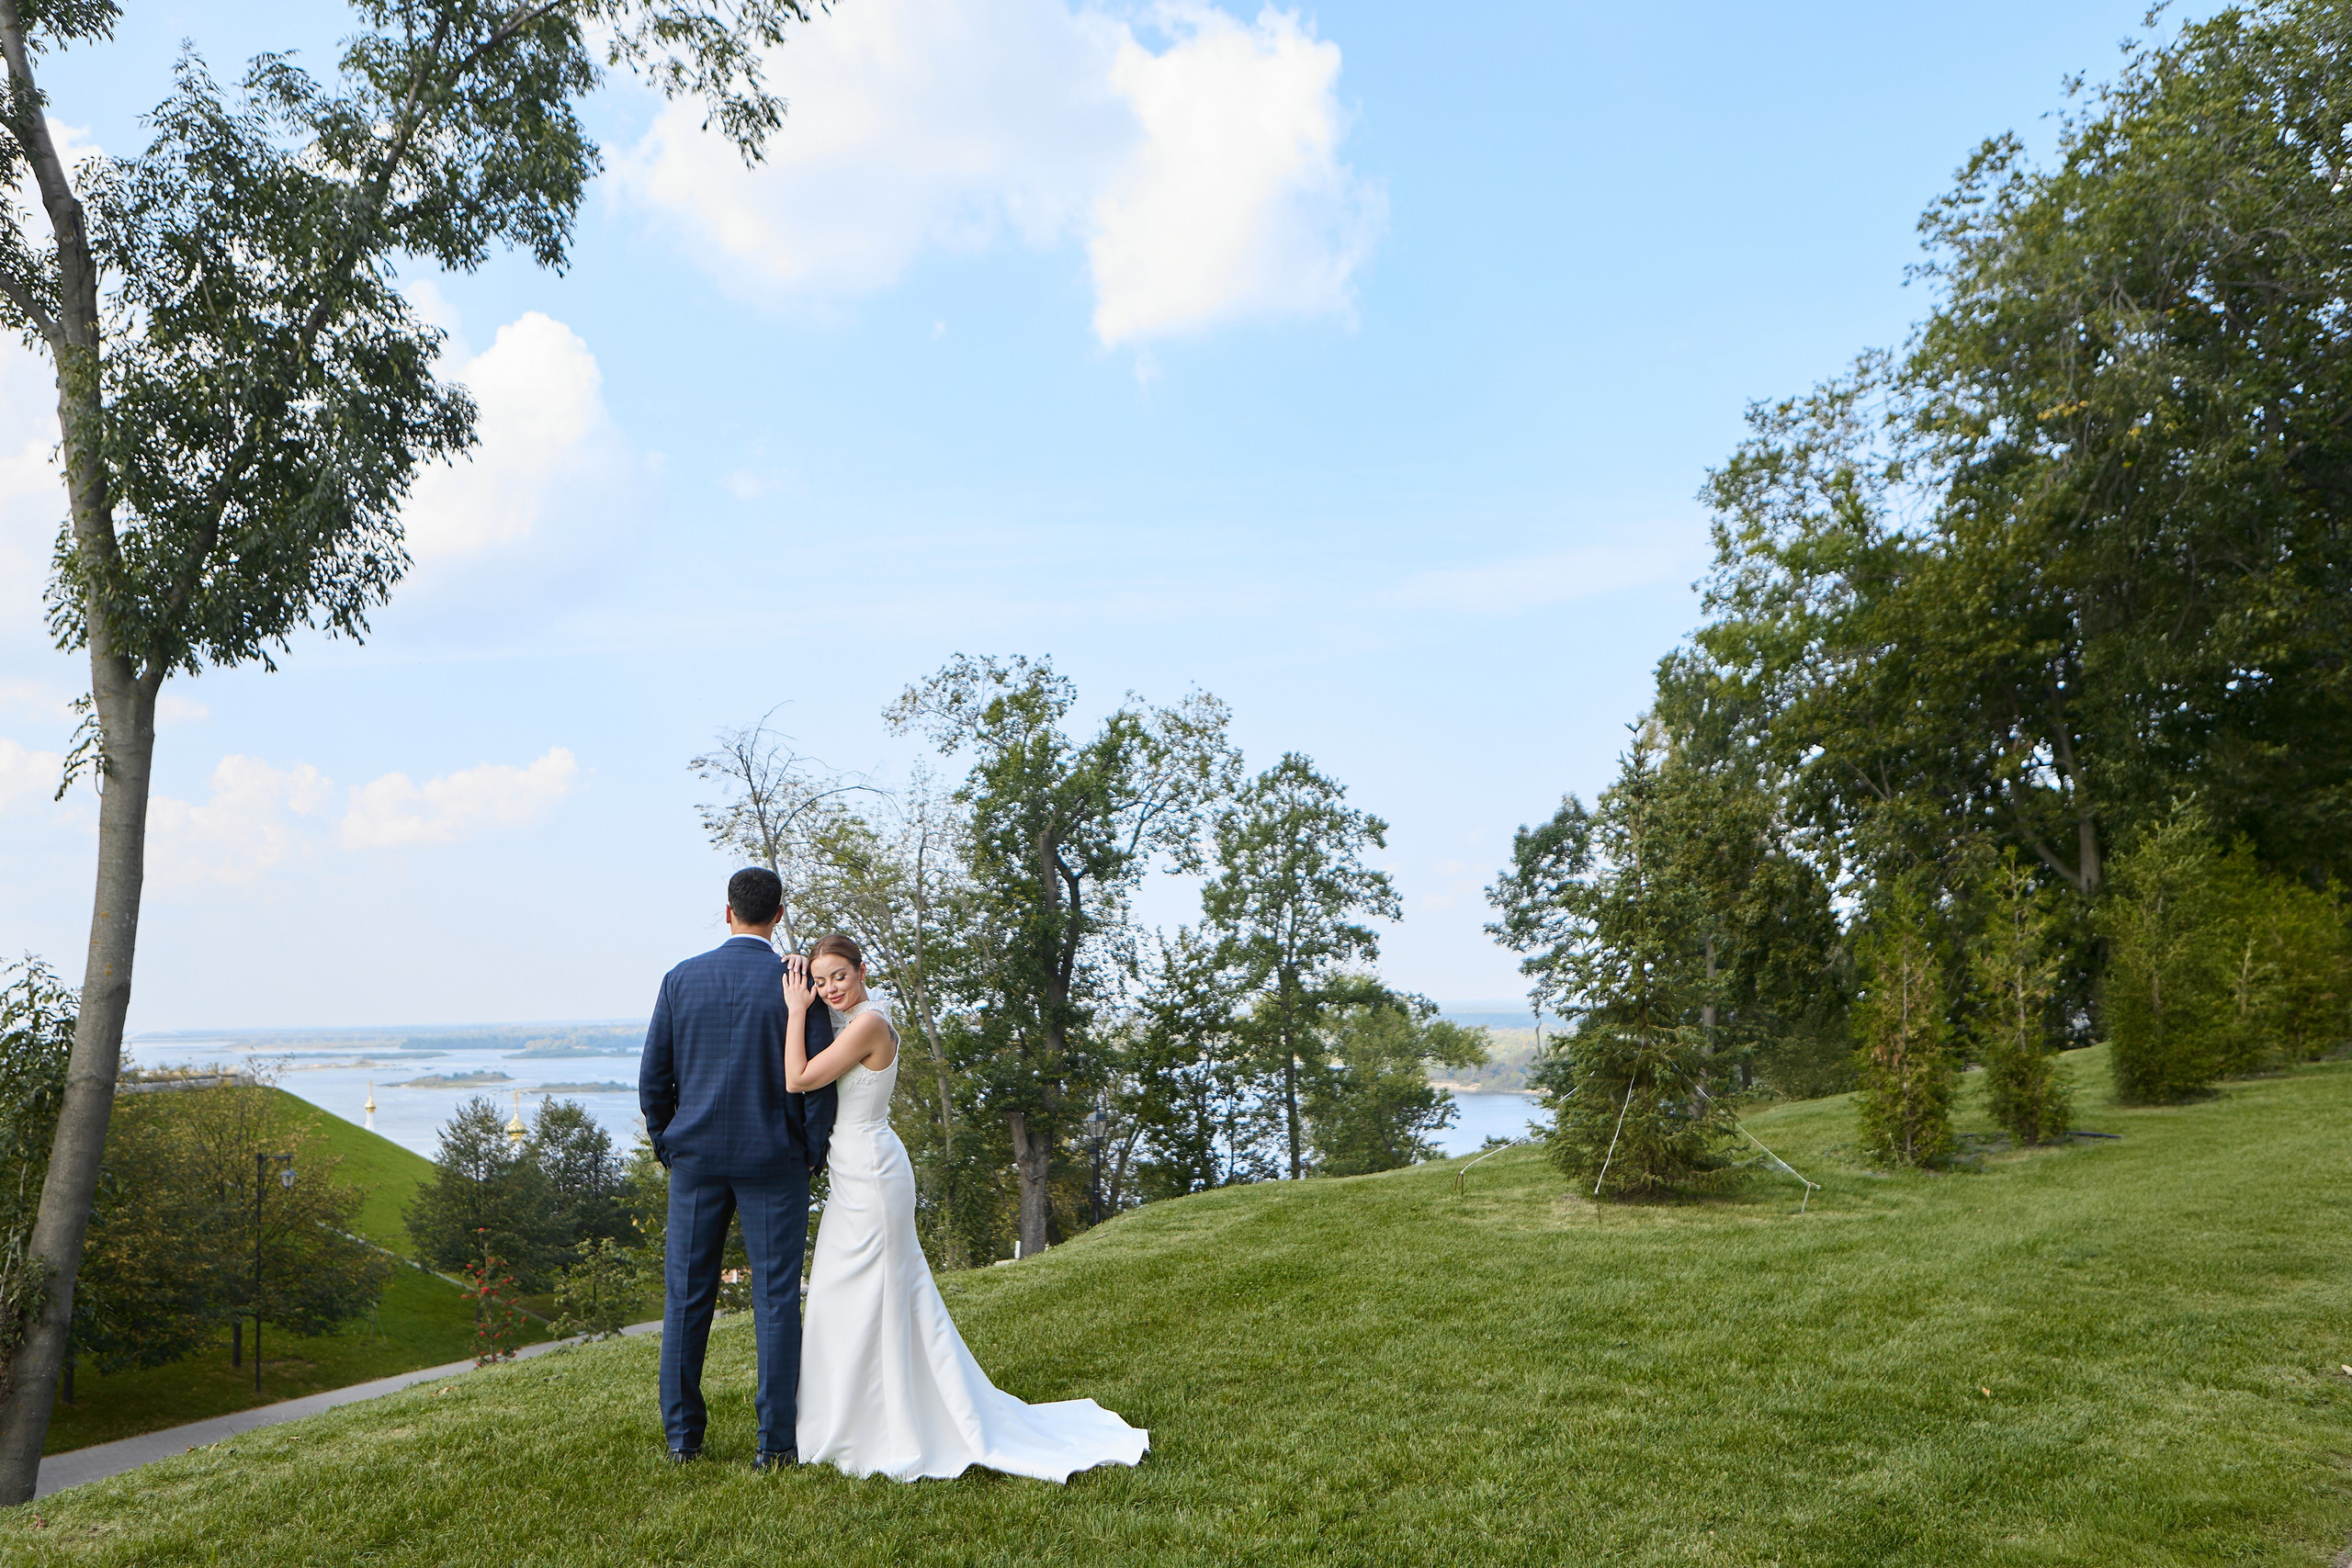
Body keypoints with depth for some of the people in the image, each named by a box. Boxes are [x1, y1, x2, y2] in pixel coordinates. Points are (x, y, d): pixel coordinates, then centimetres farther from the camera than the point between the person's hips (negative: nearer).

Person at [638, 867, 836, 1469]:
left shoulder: (681, 979, 0)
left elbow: (653, 1076, 4)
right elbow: (816, 1078, -9)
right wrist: (814, 1153, 5)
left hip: (696, 1155, 3)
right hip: (774, 1159, -2)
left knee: (686, 1298, 12)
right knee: (776, 1300, 4)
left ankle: (683, 1436, 20)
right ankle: (774, 1441, 7)